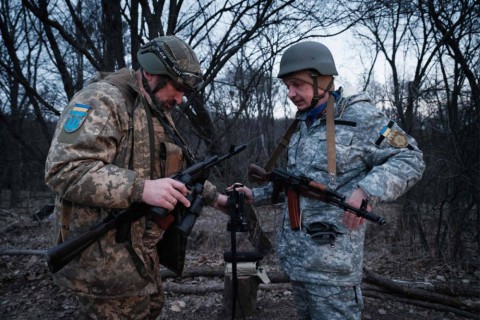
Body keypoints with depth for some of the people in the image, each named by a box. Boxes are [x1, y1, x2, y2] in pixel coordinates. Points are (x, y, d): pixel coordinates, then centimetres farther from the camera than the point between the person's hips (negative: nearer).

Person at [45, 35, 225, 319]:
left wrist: (216, 197, 10)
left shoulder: (161, 115, 12)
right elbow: (64, 169, -27)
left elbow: (181, 170, 20)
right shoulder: (103, 99, -16)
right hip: (105, 255, -9)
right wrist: (141, 188, -33)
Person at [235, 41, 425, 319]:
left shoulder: (359, 116, -11)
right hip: (295, 253, 8)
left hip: (332, 258, -7)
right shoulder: (303, 125, 13)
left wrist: (367, 191, -27)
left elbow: (410, 159, -12)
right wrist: (256, 195, 13)